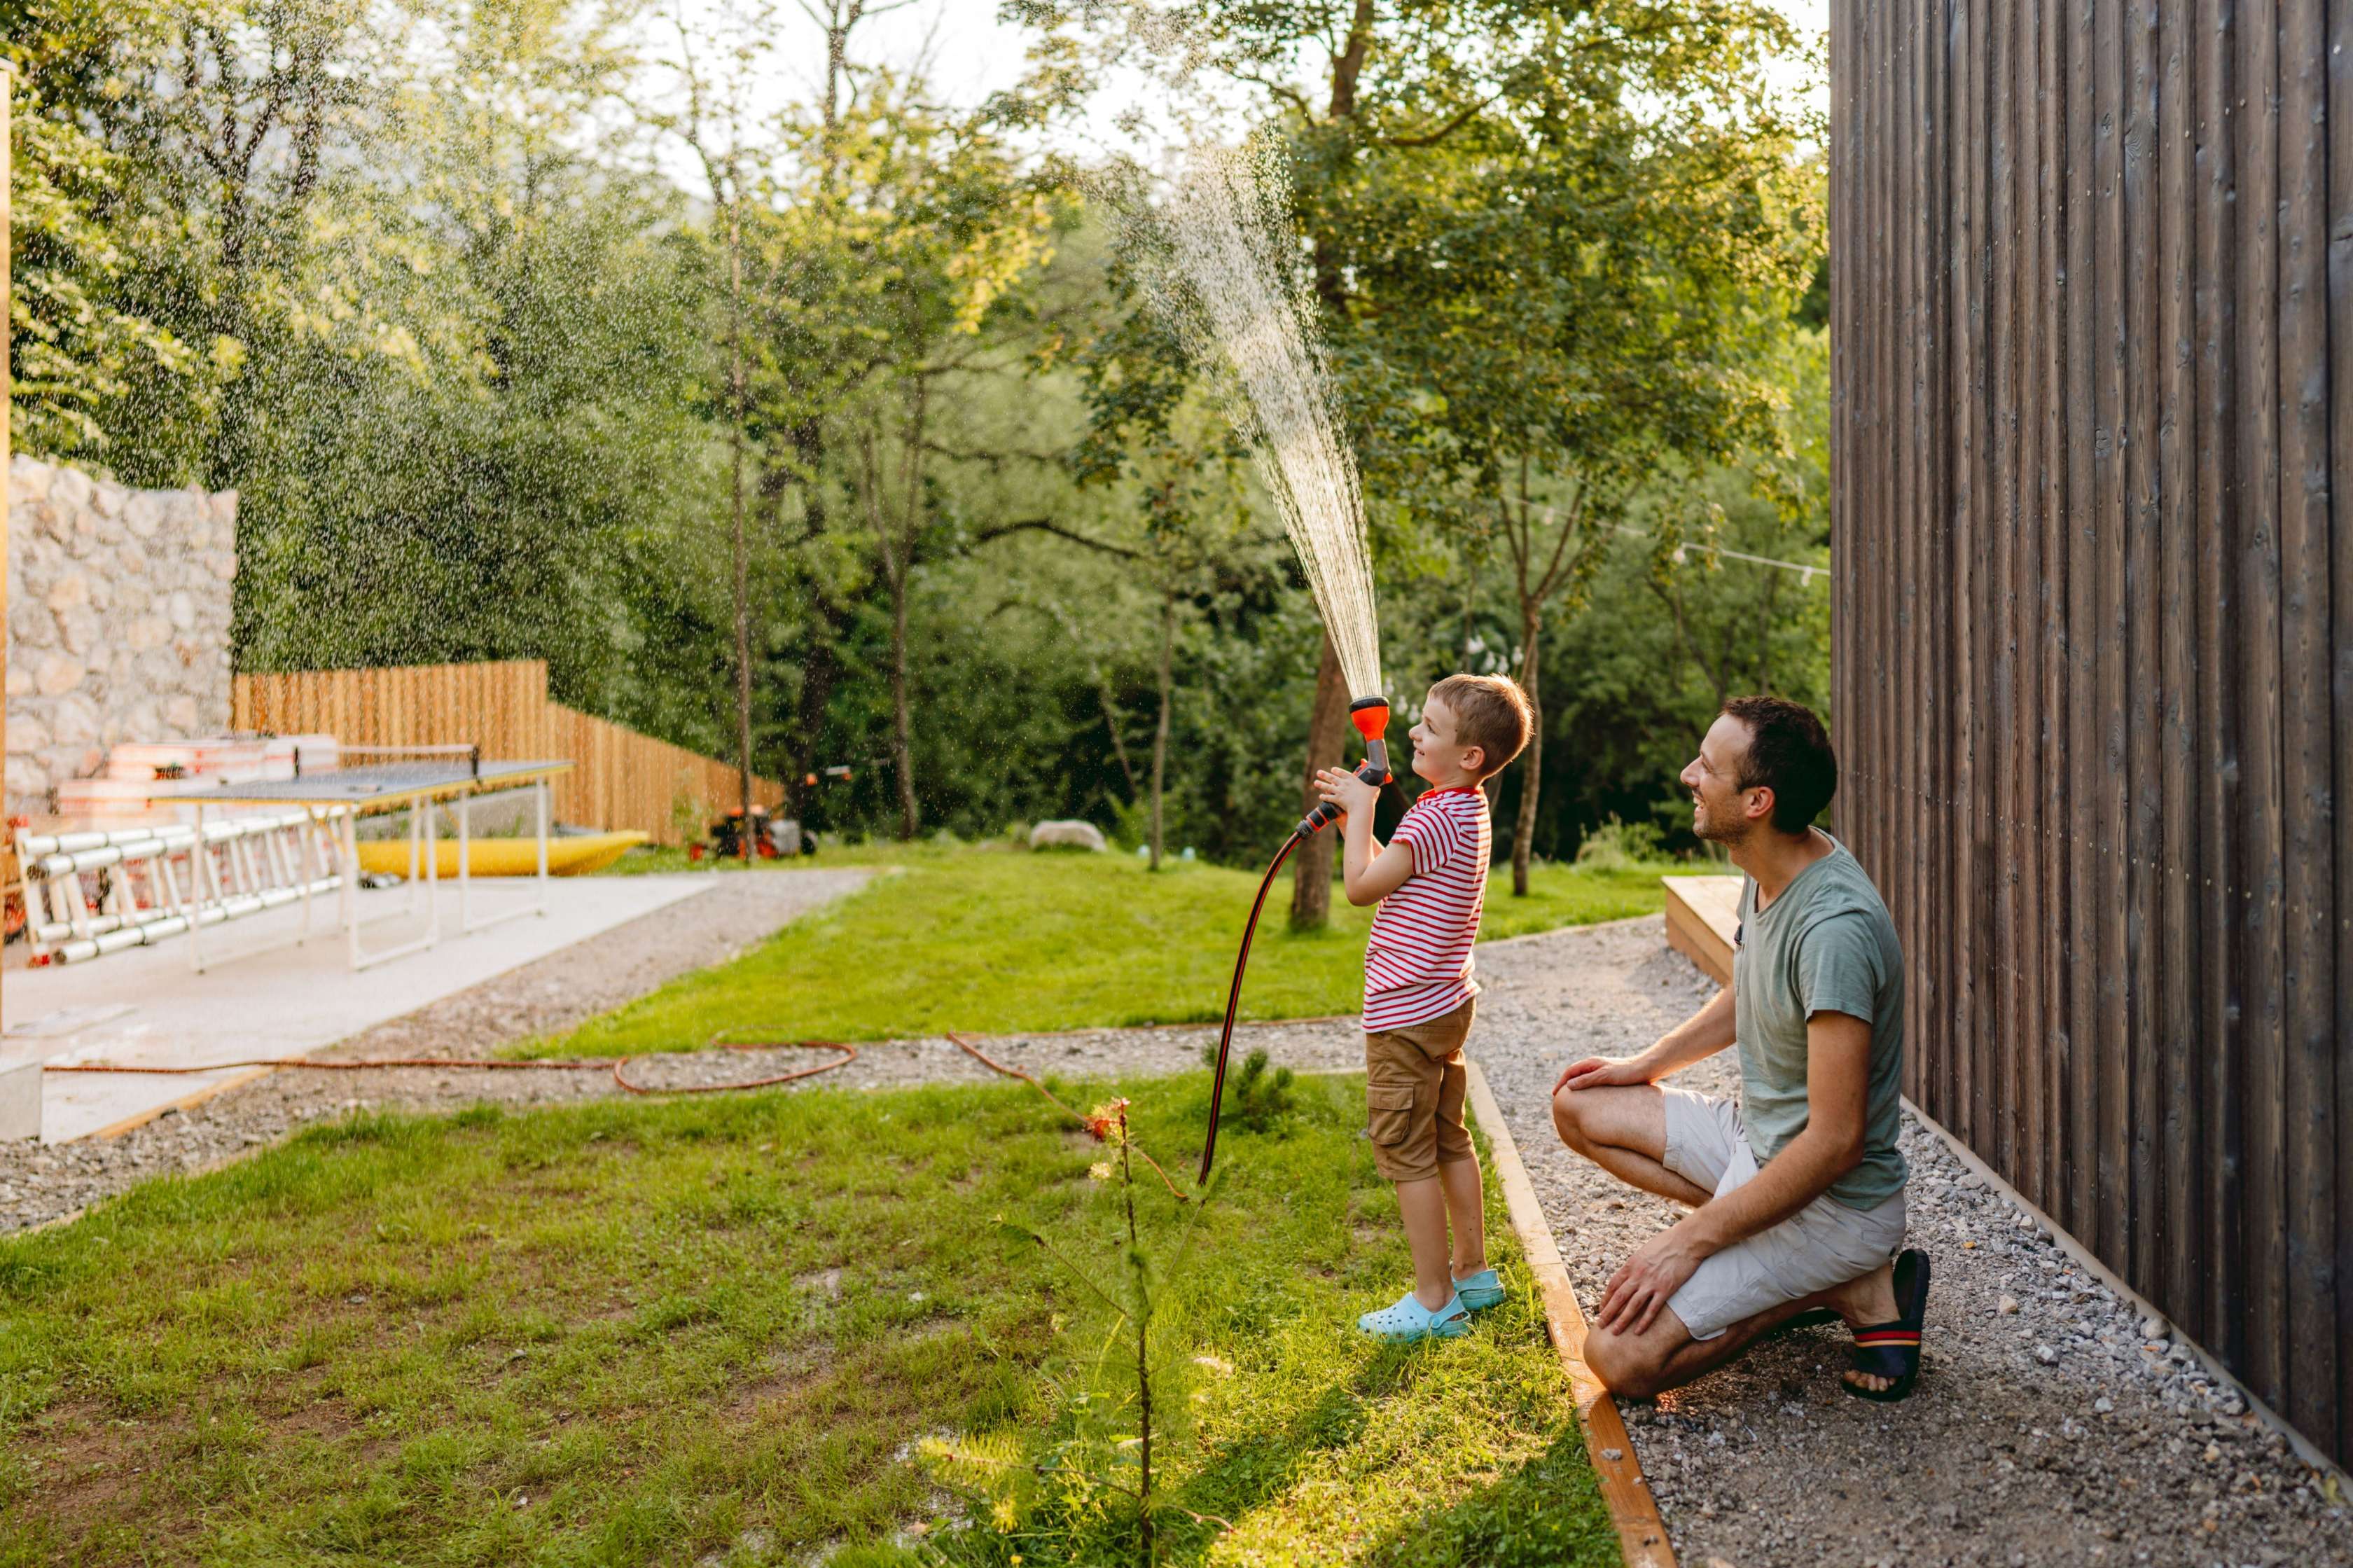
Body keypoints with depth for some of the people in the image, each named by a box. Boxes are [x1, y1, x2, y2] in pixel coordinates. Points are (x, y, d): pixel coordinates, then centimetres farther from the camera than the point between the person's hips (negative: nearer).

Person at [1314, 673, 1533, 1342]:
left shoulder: (1436, 817, -22)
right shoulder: (1467, 811, 10)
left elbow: (1361, 885, -19)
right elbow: (1394, 875, 18)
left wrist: (1360, 810, -9)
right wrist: (1352, 816, 13)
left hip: (1405, 1012, -10)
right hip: (1445, 1004, 10)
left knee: (1406, 1153, -1)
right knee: (1449, 1142, 19)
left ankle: (1434, 1300, 5)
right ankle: (1472, 1271, 29)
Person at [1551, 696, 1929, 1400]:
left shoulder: (1835, 927, -31)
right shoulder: (1770, 870, -2)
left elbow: (1835, 1142, -30)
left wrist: (1690, 1240, -24)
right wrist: (1646, 1064, 15)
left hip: (1834, 1198, -9)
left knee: (1620, 1356, -17)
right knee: (1579, 1108, 12)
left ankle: (1849, 1283, 0)